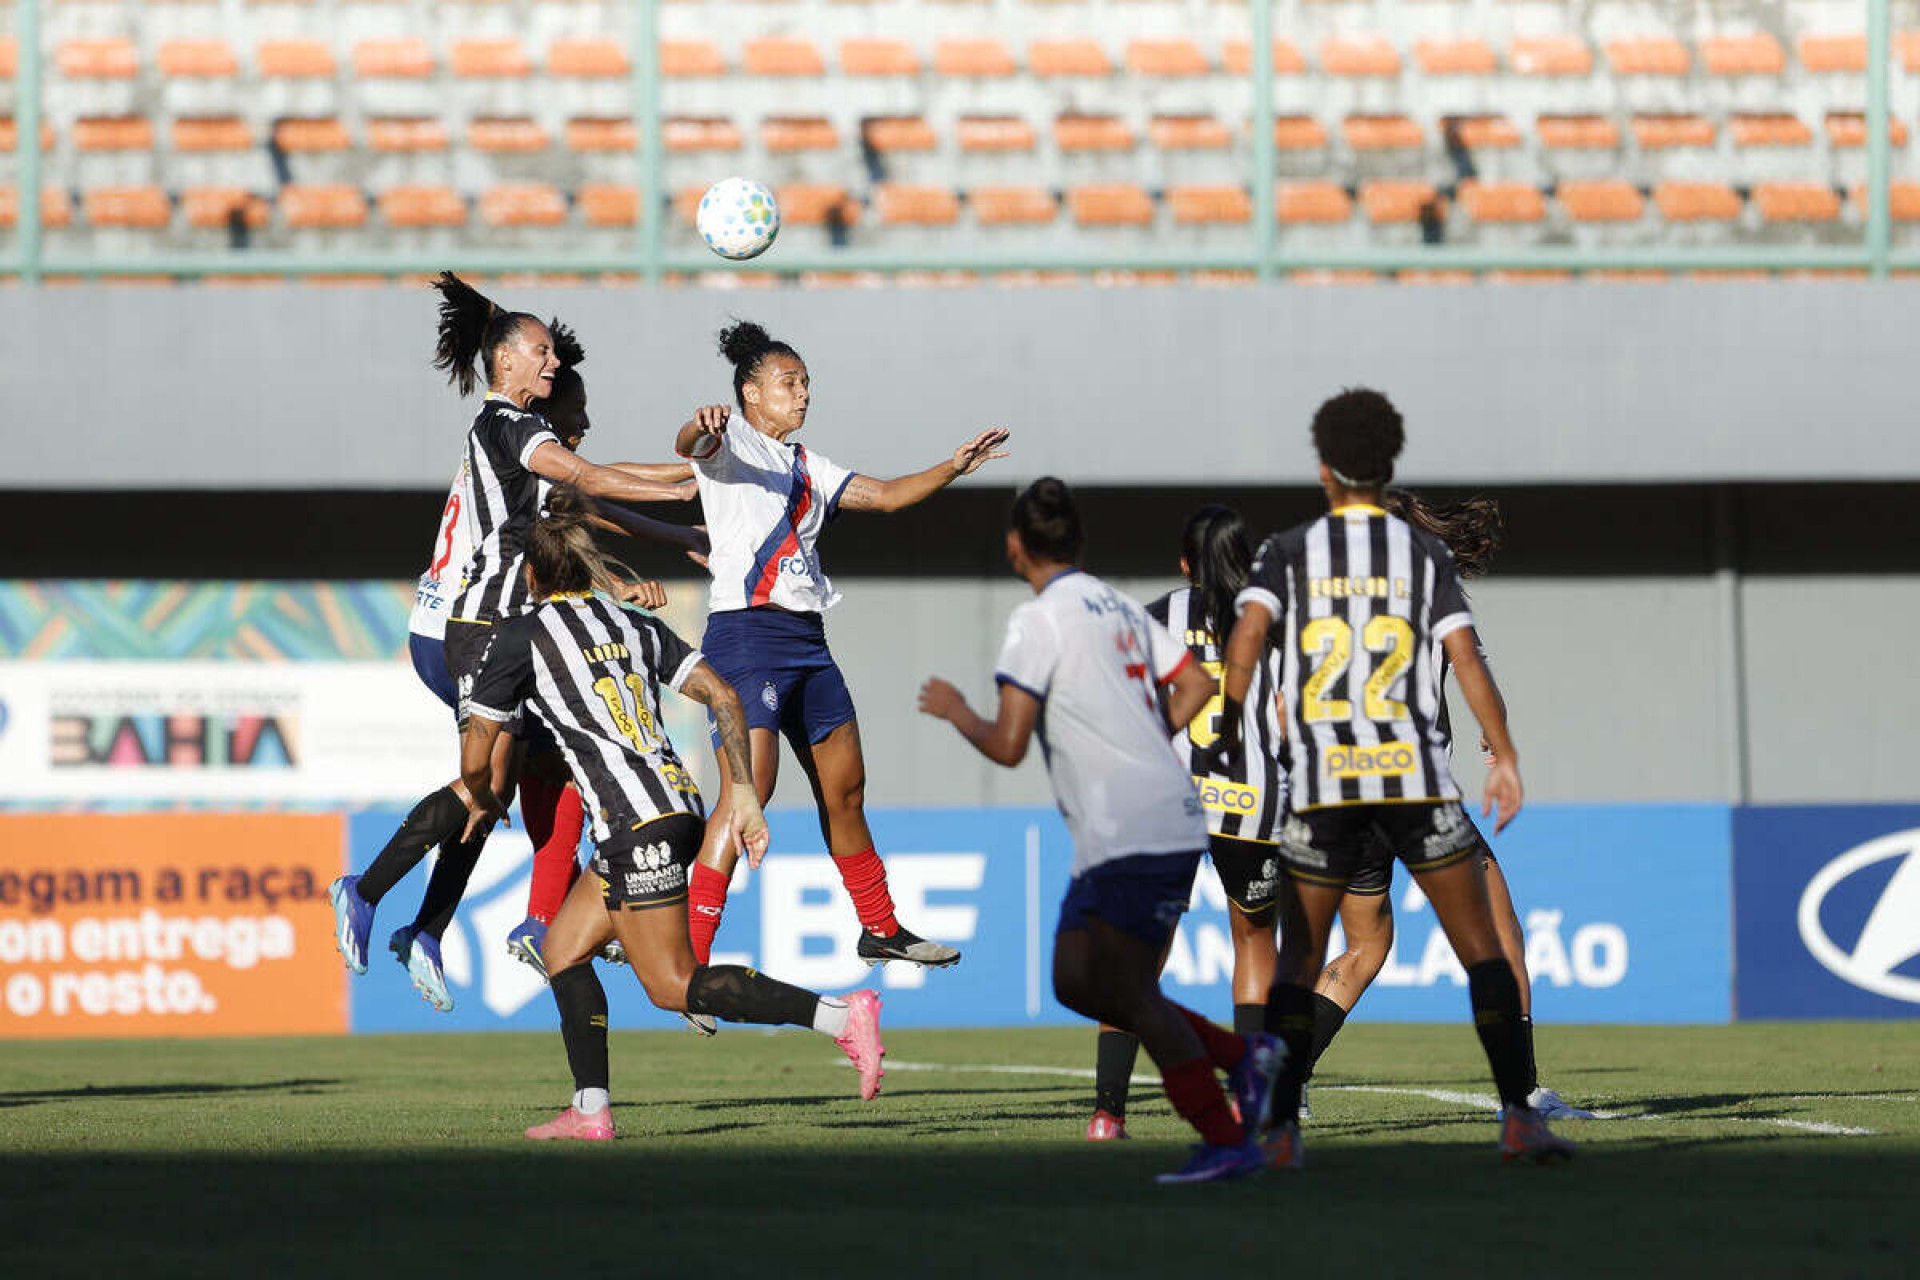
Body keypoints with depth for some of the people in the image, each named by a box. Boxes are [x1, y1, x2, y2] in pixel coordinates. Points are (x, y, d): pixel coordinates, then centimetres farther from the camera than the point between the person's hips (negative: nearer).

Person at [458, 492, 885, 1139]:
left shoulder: (521, 636, 1)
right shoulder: (634, 624, 18)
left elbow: (476, 756, 4)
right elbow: (724, 696, 9)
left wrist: (483, 801, 26)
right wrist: (741, 793, 9)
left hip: (633, 821, -8)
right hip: (678, 803, 8)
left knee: (673, 984, -6)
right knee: (564, 946, 16)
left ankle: (840, 1015, -17)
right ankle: (590, 1109, 10)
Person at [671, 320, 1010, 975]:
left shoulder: (805, 466, 23)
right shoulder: (732, 442, 1)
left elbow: (885, 496, 26)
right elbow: (692, 443, -22)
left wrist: (953, 468, 11)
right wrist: (701, 427, -46)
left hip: (807, 639, 8)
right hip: (746, 631, -8)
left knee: (845, 787, 16)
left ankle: (880, 928, 31)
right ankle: (690, 954, -21)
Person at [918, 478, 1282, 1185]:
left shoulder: (1038, 620, -11)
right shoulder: (1118, 608, 16)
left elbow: (1007, 746, -14)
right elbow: (1195, 685, 19)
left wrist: (958, 713, 5)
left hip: (1132, 837, -9)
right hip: (1168, 818, 9)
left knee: (1126, 994, -6)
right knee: (1075, 981, 12)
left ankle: (1227, 1143, -8)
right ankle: (1240, 1054, 10)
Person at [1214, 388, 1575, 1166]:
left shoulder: (1289, 553, 5)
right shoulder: (1423, 554, 6)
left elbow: (1249, 632, -11)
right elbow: (1465, 657, -2)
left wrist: (1230, 727, -4)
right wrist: (1505, 759, 0)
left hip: (1322, 782, 1)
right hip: (1414, 776, 0)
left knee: (1298, 957, 8)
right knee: (1481, 947, 5)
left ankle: (1281, 1130, -2)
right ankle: (1518, 1117, -3)